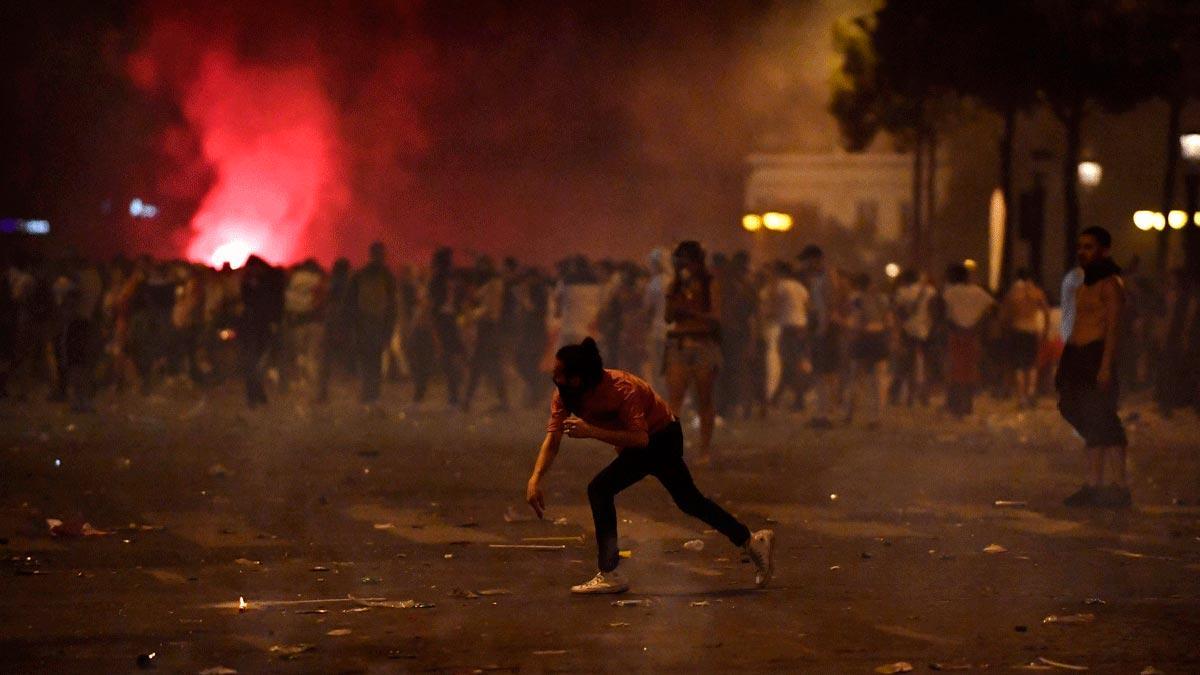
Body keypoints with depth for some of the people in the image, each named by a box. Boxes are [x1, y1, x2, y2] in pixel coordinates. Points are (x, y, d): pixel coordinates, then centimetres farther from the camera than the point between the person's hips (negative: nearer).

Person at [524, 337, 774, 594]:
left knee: (600, 489, -21)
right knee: (689, 501, 21)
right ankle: (752, 542, 35)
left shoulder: (621, 388, -33)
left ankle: (610, 575, -16)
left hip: (661, 438, -8)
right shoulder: (564, 395, -14)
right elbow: (552, 440, -20)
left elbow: (639, 438, -40)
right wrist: (534, 480, -35)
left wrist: (591, 431, -50)